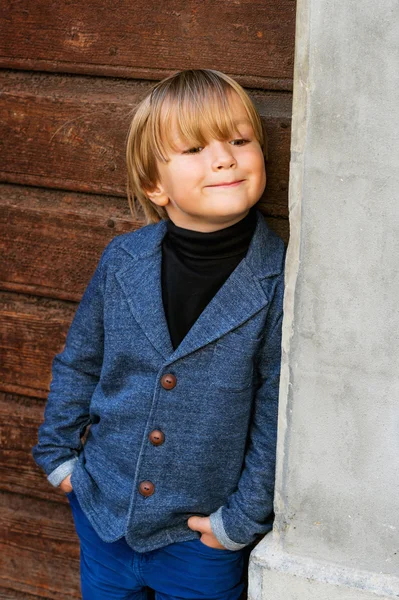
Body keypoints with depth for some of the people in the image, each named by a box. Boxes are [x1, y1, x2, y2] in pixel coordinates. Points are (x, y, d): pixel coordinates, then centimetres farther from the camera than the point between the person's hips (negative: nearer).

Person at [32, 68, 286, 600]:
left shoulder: (281, 282, -17)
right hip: (102, 510, 3)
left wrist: (246, 516, -8)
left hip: (202, 536, -3)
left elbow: (277, 412, -10)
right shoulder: (122, 261, -8)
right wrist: (57, 450, 9)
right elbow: (78, 361, 7)